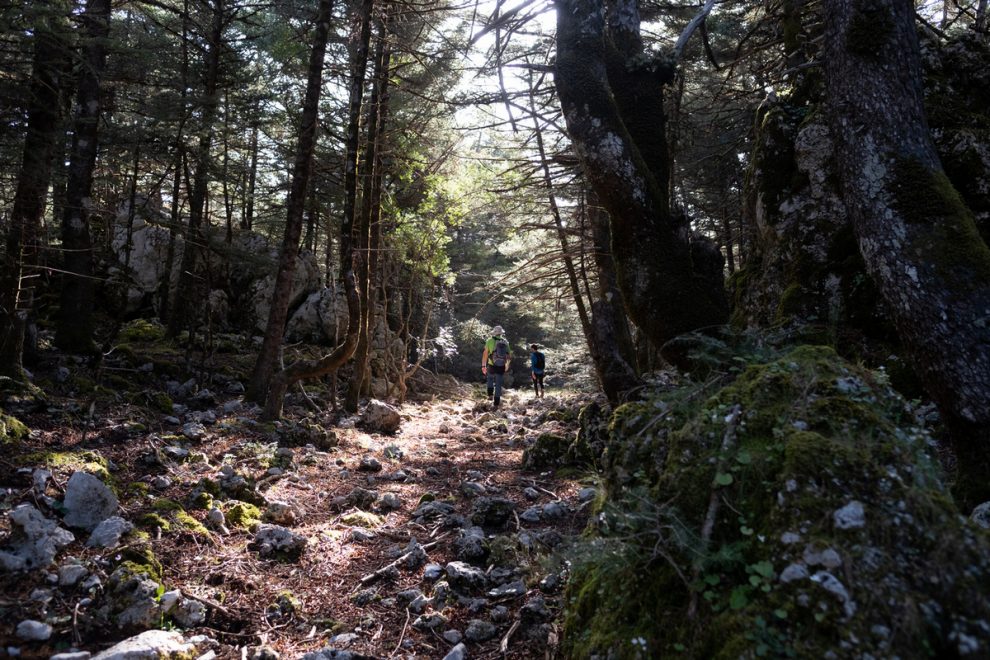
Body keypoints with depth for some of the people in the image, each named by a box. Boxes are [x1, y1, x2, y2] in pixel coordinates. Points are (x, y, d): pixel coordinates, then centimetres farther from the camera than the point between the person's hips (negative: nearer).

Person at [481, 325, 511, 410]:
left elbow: (485, 354, -8)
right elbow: (509, 355, 10)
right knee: (498, 385, 8)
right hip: (501, 367, 1)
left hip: (492, 366, -1)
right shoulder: (505, 342, 3)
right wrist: (507, 365, 25)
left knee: (490, 378, 29)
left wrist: (483, 365, -1)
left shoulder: (490, 341, -5)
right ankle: (496, 404, 7)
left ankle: (490, 395, 22)